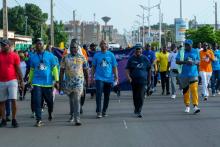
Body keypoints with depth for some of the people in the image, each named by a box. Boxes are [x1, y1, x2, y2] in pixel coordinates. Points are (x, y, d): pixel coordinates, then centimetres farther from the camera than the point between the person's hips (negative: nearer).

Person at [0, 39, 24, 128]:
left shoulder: (14, 56, 0)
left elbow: (18, 69, 4)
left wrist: (21, 81, 3)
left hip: (12, 81, -2)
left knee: (13, 100, -7)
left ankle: (14, 120, 2)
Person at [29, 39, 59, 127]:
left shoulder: (50, 56, 0)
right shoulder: (33, 57, 6)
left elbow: (54, 69, 1)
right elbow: (32, 70, 14)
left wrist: (57, 81, -3)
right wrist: (30, 81, 13)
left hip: (48, 83, 0)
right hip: (37, 83, 1)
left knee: (50, 101, 12)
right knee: (37, 102, -9)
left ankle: (50, 113, 40)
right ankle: (39, 120, -4)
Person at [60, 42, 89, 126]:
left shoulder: (82, 58, 4)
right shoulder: (65, 58, 4)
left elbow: (85, 70, 9)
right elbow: (62, 70, 4)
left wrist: (87, 81, 10)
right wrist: (61, 81, -1)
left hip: (79, 81, -2)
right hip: (68, 81, 2)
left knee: (77, 100, -13)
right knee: (71, 99, 15)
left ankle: (77, 119, -17)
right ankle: (72, 115, 33)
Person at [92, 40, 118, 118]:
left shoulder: (111, 55, 5)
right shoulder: (96, 55, 4)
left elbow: (114, 67, 6)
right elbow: (93, 67, 10)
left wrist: (116, 77, 0)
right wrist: (92, 76, 5)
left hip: (109, 78, 2)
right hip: (99, 78, -1)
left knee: (107, 96, 9)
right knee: (99, 94, -15)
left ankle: (104, 111, 22)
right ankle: (98, 112, -15)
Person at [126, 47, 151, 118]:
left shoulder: (145, 59, 3)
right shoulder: (131, 59, 4)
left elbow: (149, 69, 13)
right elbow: (127, 69, 2)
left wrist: (149, 78, 15)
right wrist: (128, 76, -15)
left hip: (142, 80, -2)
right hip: (133, 80, 2)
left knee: (141, 96, -13)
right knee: (135, 96, 11)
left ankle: (138, 111, -14)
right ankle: (136, 108, 30)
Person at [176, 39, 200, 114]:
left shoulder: (195, 52, 6)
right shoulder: (181, 52, 2)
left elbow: (198, 61, 12)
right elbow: (177, 61, -5)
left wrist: (194, 62, -11)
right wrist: (185, 62, -21)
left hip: (193, 74, -1)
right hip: (184, 74, 1)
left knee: (194, 89, -14)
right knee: (185, 90, 8)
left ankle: (195, 106, -18)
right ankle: (187, 106, 22)